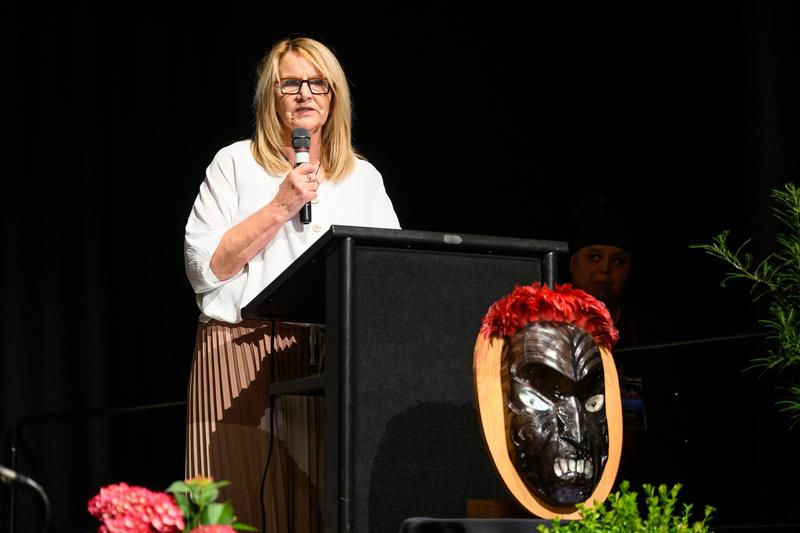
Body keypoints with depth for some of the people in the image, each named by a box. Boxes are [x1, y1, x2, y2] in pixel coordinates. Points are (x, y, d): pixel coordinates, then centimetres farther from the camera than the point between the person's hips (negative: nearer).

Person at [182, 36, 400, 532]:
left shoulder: (364, 177, 17)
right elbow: (204, 267, -3)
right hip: (244, 355, -2)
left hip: (336, 359, 3)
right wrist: (280, 208, -6)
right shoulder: (235, 164, 7)